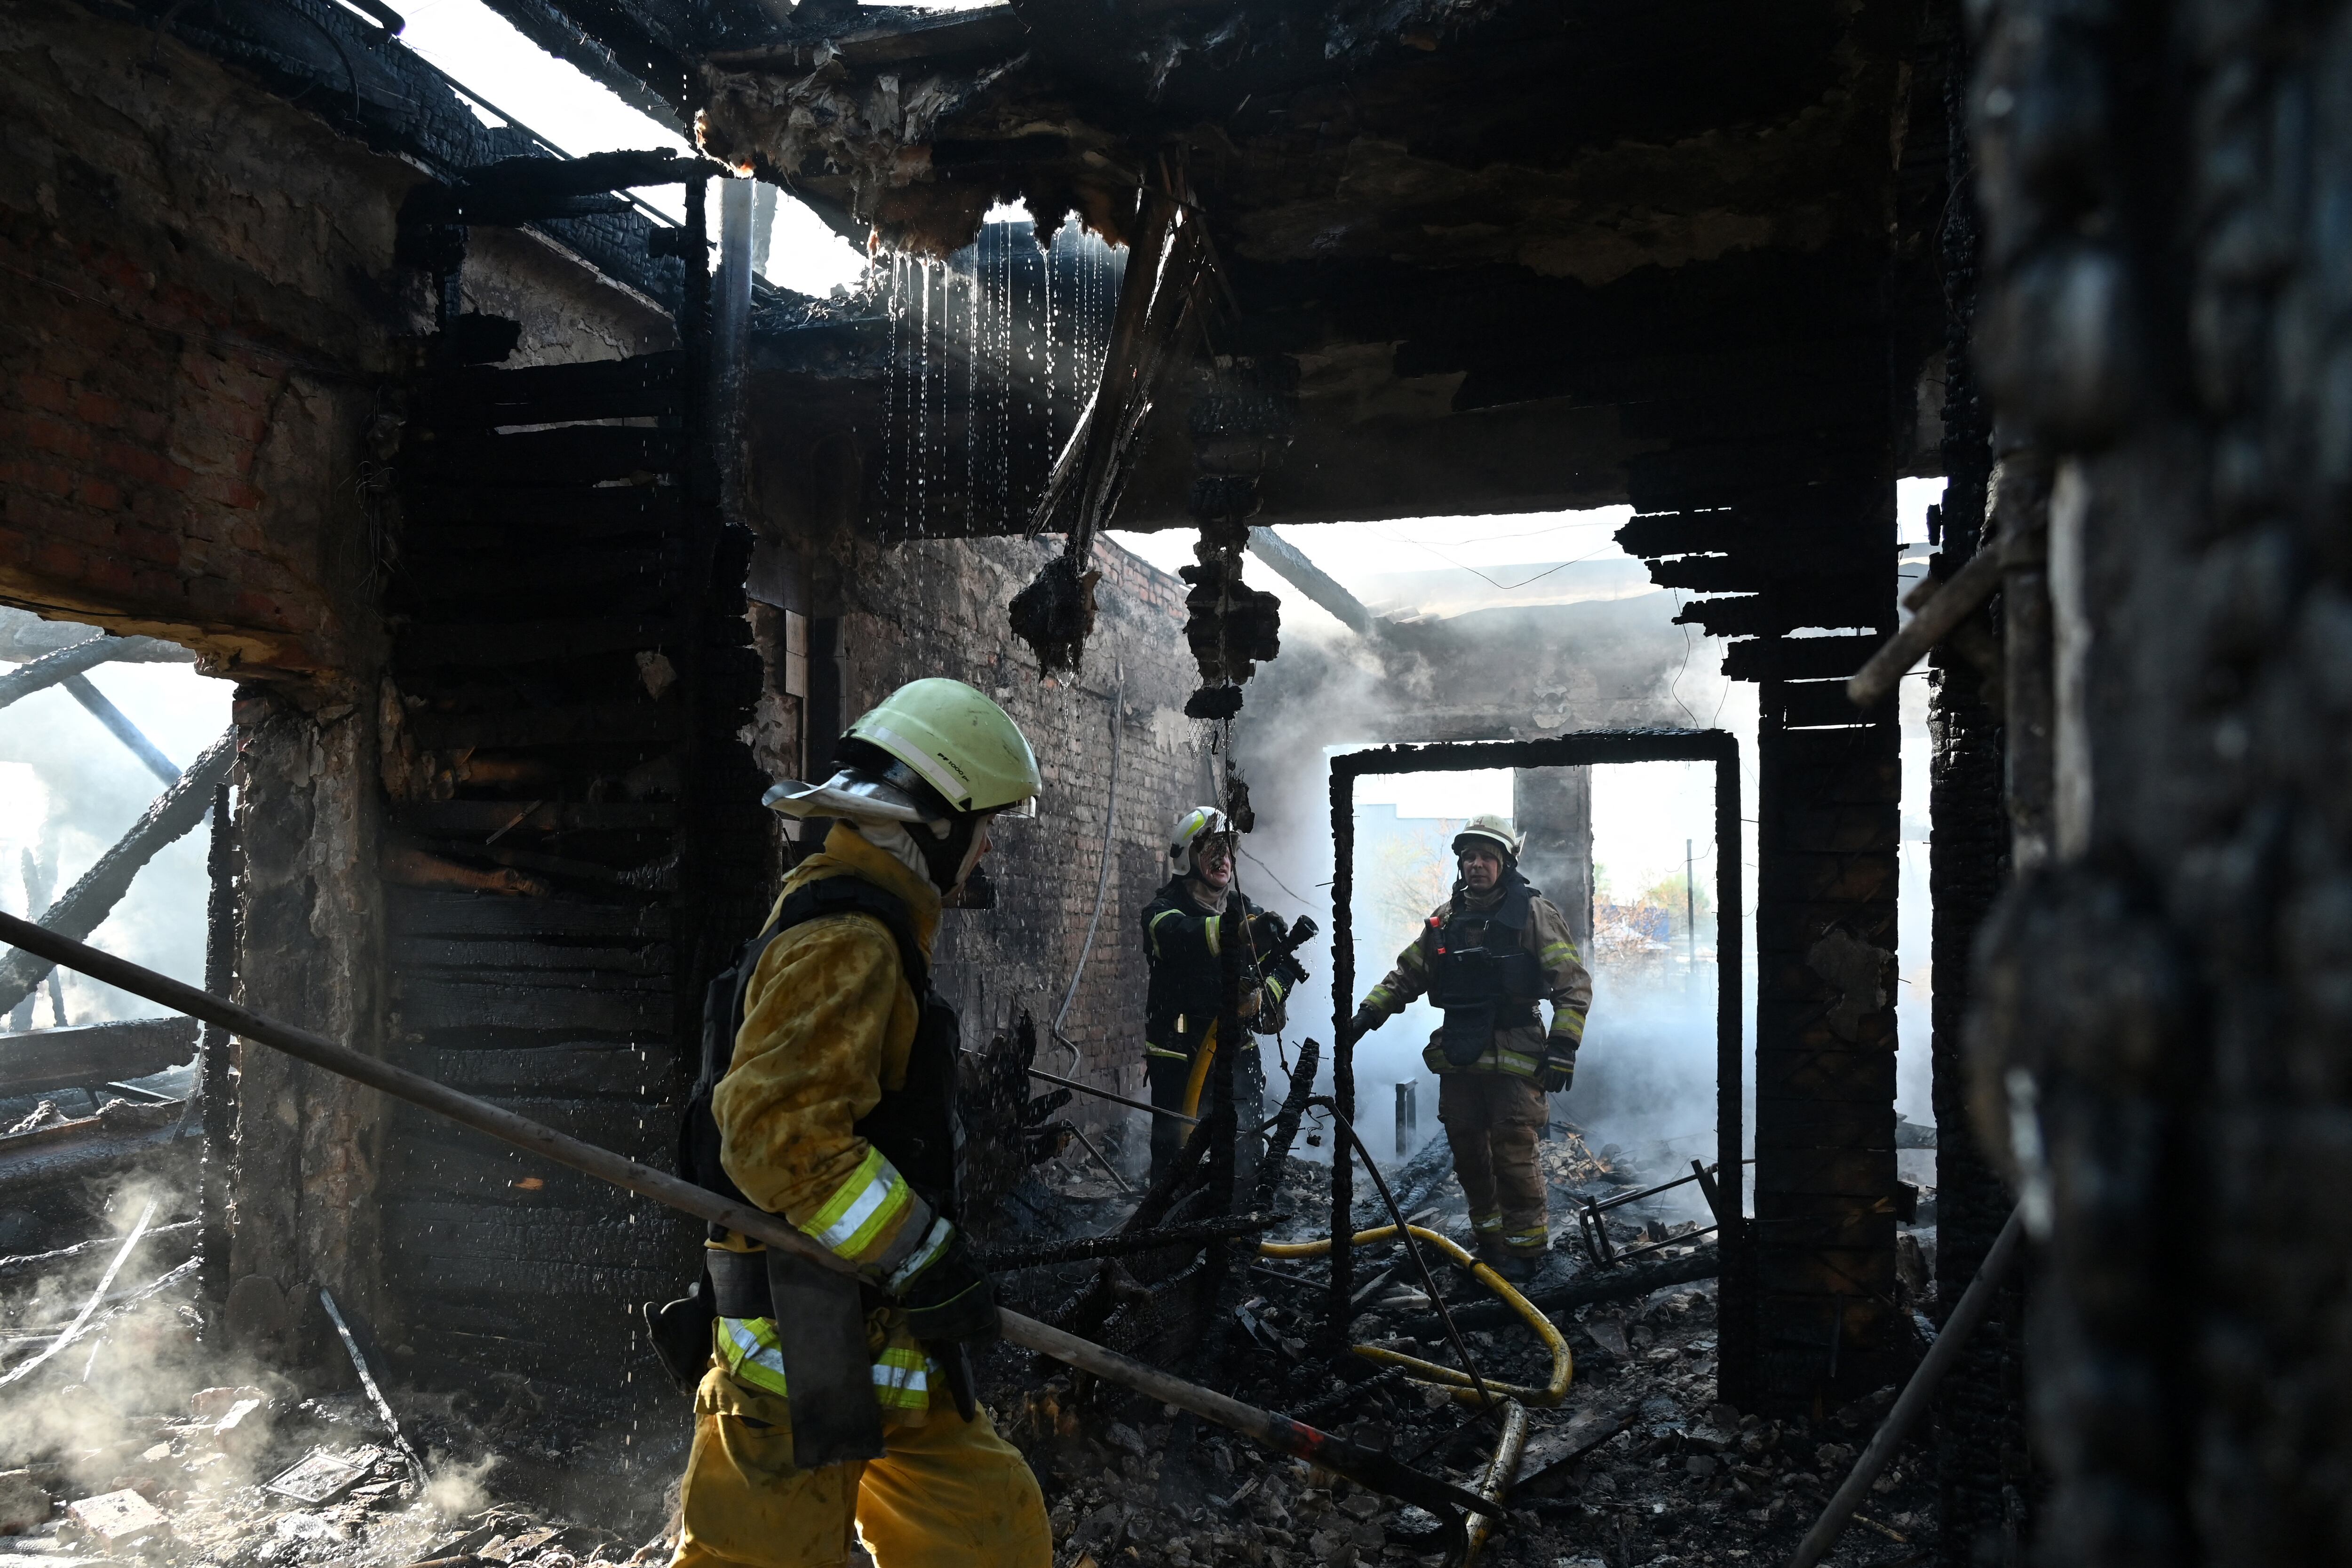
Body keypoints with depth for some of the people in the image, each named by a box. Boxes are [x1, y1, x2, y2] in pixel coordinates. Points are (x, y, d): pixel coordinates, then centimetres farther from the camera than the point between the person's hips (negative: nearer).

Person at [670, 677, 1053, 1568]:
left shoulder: (865, 930, 15)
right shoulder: (847, 944, -19)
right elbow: (781, 1137, -29)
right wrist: (928, 1261, -24)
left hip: (874, 1331, 11)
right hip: (806, 1343, -10)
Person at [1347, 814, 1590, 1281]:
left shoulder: (1534, 913, -3)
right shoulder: (1445, 919, 12)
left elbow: (1573, 984, -7)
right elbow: (1407, 974, 19)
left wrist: (1563, 1046, -16)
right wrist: (1369, 1013, 6)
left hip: (1514, 1059, -5)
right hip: (1458, 1058, 6)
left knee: (1513, 1156, -7)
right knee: (1468, 1154, 10)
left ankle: (1525, 1249, 8)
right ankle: (1489, 1242, 24)